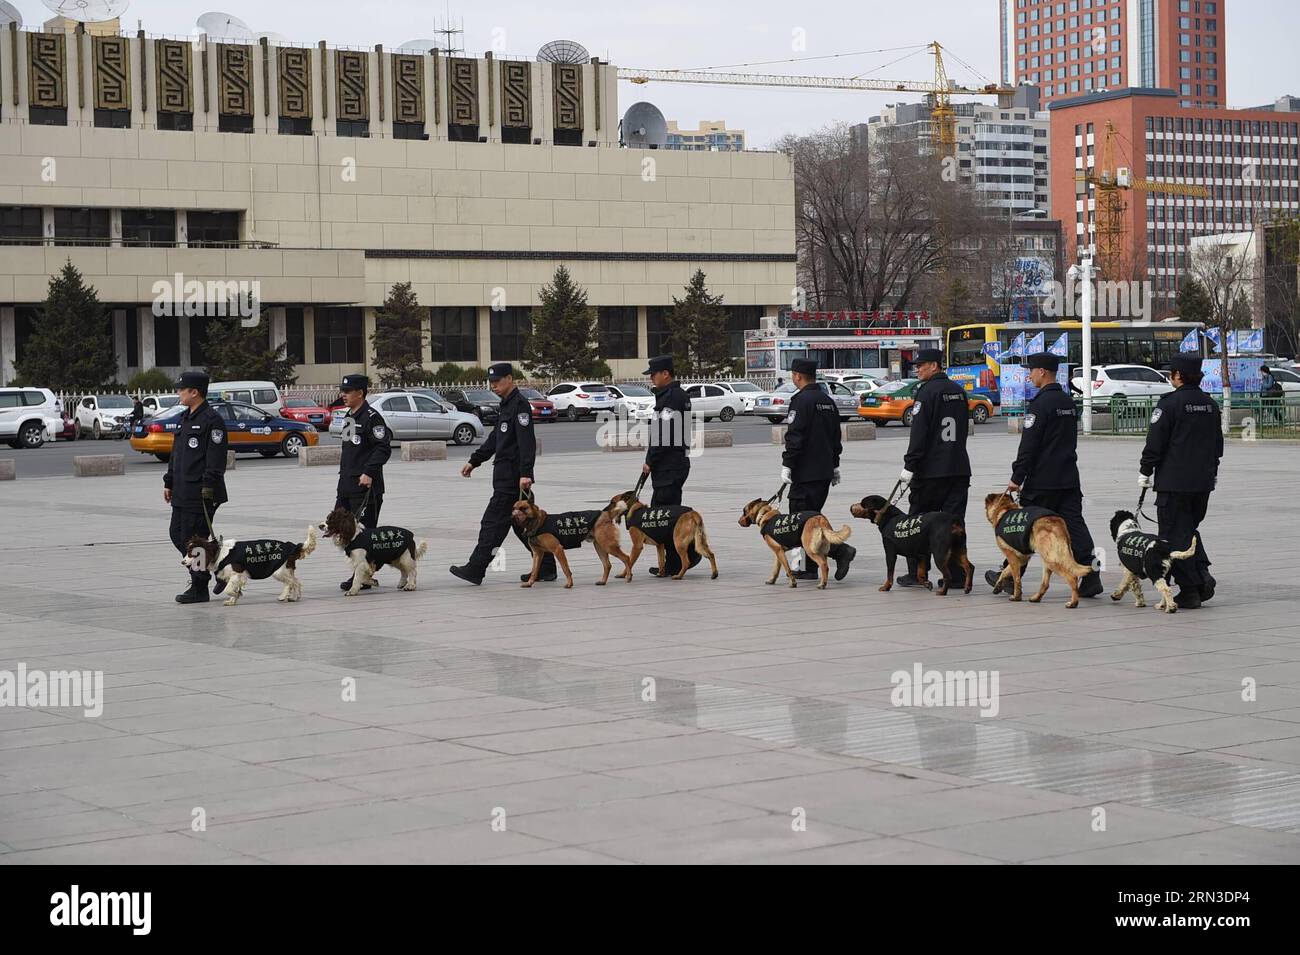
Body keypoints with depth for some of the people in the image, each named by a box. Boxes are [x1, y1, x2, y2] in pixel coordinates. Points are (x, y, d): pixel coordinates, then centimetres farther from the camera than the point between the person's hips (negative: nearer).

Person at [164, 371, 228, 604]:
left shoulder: (212, 420, -12)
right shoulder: (184, 418, 17)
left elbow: (216, 459, -18)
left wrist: (209, 488, -22)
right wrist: (169, 482, 19)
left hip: (200, 494, -10)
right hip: (182, 493, 10)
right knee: (177, 534, 12)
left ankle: (199, 589, 3)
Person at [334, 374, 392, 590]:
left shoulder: (372, 418, -12)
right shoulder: (348, 417, 17)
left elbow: (384, 448, -17)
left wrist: (368, 472, -24)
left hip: (365, 485, -10)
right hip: (346, 484, 10)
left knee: (363, 532, -5)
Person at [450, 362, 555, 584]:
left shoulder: (520, 405, -13)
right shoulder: (507, 405, 19)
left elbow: (527, 442, -22)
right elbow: (494, 439, 27)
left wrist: (525, 473, -29)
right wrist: (474, 461, 24)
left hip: (512, 477, -10)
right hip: (506, 476, 10)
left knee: (493, 522, -8)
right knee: (523, 524, 11)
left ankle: (476, 568, -7)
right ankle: (545, 568, 15)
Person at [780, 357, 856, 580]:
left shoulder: (801, 401, -13)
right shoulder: (828, 401, 15)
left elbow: (795, 437, -19)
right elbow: (836, 437, 20)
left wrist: (787, 465, -16)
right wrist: (834, 465, 26)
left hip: (805, 471, -9)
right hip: (824, 471, 9)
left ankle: (840, 550, -18)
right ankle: (809, 568, 14)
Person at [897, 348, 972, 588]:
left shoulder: (927, 392, -11)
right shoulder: (959, 391, 13)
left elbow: (919, 433, -16)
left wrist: (909, 466, -15)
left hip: (930, 469, -7)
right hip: (959, 468, 7)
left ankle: (916, 573, 8)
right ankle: (957, 574, 1)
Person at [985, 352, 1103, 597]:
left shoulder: (1040, 404, -14)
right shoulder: (1068, 402, 13)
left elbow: (1028, 446, -16)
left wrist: (1017, 478, -12)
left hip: (1042, 480, -7)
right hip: (1069, 478, 7)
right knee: (1074, 526, 3)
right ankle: (1090, 577, -6)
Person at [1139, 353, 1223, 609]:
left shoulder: (1170, 403, -12)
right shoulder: (1211, 405, 10)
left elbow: (1155, 442, -12)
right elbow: (1218, 443, 18)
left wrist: (1145, 472, -2)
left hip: (1174, 482, -7)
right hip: (1203, 482, 7)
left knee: (1175, 534, 0)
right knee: (1190, 529, 21)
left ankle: (1189, 590, -3)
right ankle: (1203, 575, 3)